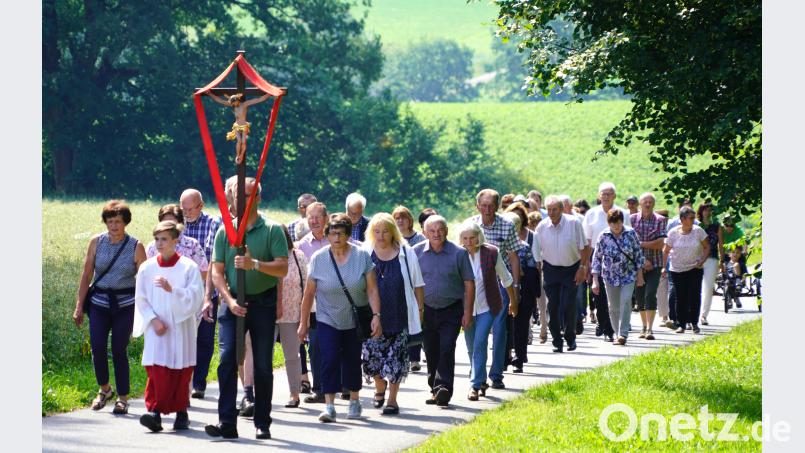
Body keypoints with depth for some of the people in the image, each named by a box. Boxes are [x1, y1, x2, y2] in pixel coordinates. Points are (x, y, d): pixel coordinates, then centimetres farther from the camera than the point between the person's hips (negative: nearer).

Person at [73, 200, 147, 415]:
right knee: (97, 347, -8)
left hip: (125, 304, -2)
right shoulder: (96, 242, 3)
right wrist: (79, 306, 5)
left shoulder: (136, 246, -2)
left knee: (119, 349, -2)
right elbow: (86, 275, 7)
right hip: (99, 302, 2)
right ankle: (104, 389, 17)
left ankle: (123, 398, 12)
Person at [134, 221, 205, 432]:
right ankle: (155, 412, -12)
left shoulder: (189, 267, -3)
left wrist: (171, 290, -22)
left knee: (181, 371, 2)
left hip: (181, 329, -1)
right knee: (157, 371, -10)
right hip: (156, 330, 1)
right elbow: (141, 300, 7)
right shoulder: (147, 268, 3)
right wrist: (153, 320, -7)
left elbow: (196, 297, -10)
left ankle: (181, 412, 14)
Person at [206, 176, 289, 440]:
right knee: (227, 360, -10)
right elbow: (217, 271, 4)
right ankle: (227, 423, -12)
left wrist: (255, 264, -24)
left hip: (263, 302, -2)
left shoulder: (272, 230, -1)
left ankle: (262, 424, 12)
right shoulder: (224, 232, 6)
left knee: (263, 365, 5)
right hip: (233, 303, 2)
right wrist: (229, 300, -10)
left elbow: (282, 268, -10)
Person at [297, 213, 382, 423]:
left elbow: (372, 289, -6)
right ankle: (329, 406, -15)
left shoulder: (362, 256, -7)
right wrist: (303, 323, 3)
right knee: (329, 360, -13)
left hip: (355, 321, 1)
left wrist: (376, 315, -15)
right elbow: (309, 293, 0)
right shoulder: (318, 258, -6)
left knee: (352, 362, 10)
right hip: (327, 319, -1)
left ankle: (354, 401, 29)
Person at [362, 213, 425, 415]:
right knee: (371, 355, -4)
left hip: (399, 316, 0)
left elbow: (417, 284, 10)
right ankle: (380, 386, 26)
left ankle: (392, 399, 11)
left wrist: (420, 308, 8)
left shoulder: (406, 254, 3)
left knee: (395, 359, -1)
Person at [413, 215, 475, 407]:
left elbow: (469, 284, -1)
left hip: (451, 310, -3)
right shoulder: (416, 252, 0)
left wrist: (468, 313, -5)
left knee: (446, 350, -14)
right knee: (431, 353, 9)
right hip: (426, 310, 3)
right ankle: (435, 390, 21)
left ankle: (444, 389, -17)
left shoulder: (458, 253, -5)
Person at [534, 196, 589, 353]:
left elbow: (584, 247, -5)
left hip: (571, 268, -2)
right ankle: (557, 341, 8)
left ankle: (570, 337, 12)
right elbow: (536, 250, 5)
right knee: (552, 307, -1)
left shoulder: (574, 223, -12)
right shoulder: (542, 226, -5)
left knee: (568, 306, -8)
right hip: (551, 268, 2)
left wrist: (582, 268, -9)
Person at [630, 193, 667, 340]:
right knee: (640, 297, 7)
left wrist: (641, 244, -11)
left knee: (650, 295, -14)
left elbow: (660, 244, -8)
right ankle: (644, 327, 22)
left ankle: (650, 329, -14)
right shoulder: (632, 219, 3)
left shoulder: (660, 220, 0)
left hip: (654, 265, -2)